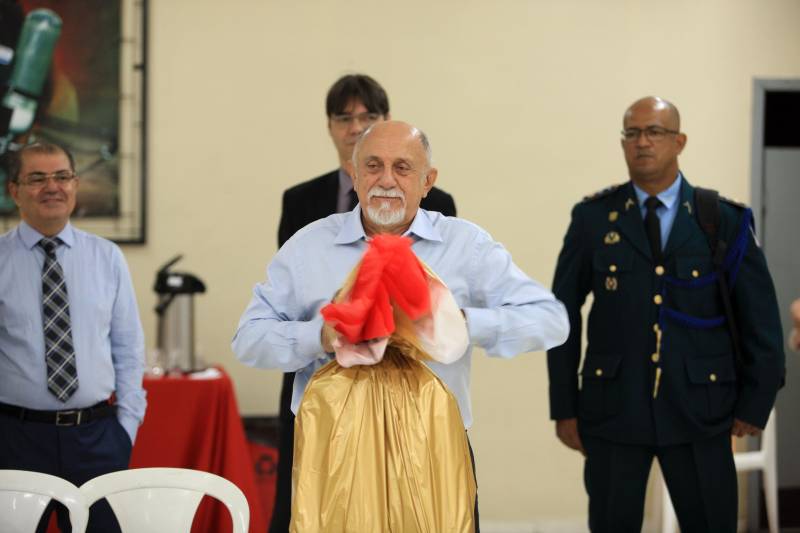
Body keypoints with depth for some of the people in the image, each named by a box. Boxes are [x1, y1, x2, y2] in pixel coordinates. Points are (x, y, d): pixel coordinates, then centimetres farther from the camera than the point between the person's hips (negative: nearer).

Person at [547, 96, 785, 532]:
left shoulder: (724, 220, 1)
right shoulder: (593, 218, 2)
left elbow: (760, 317, 4)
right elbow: (563, 313, 4)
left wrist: (756, 403, 2)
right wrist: (564, 407, 2)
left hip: (699, 411, 0)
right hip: (612, 410, 0)